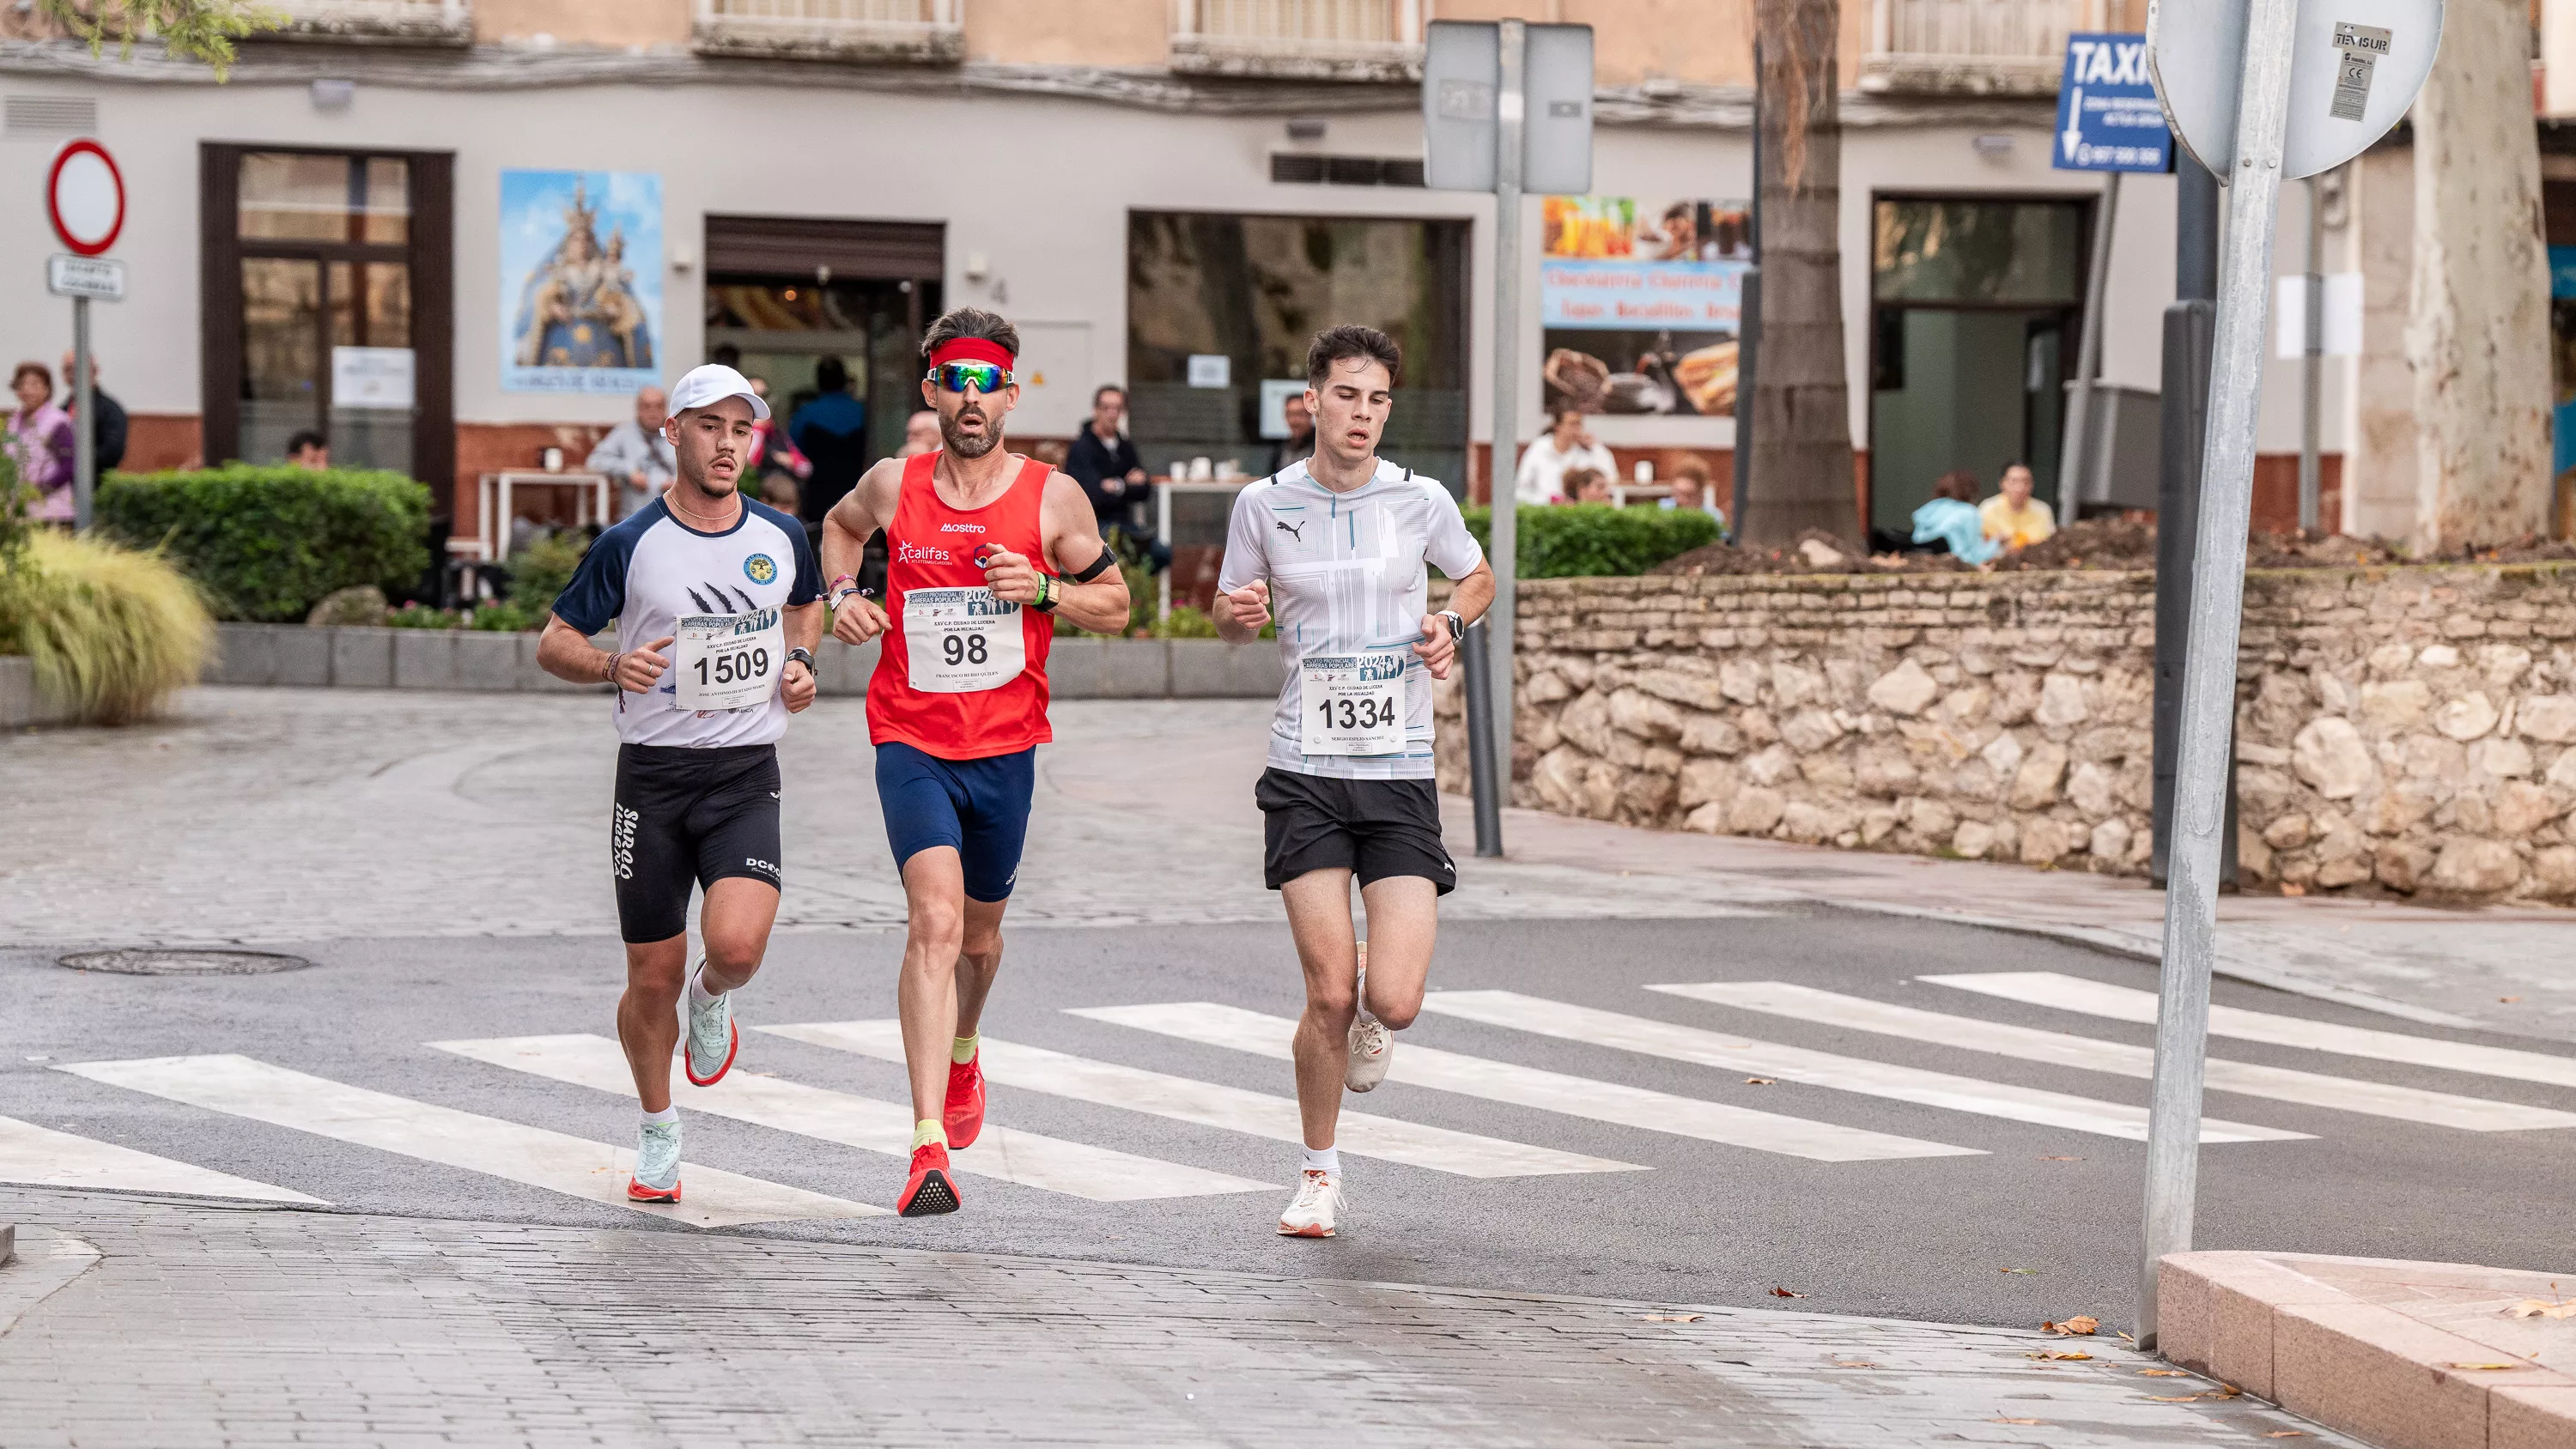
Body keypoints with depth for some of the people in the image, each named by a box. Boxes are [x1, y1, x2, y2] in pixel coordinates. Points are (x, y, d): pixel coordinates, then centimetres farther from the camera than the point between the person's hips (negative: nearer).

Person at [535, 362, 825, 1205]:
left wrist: (800, 661, 7)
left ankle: (711, 1000, 16)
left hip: (746, 778, 1)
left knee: (736, 946, -22)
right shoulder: (630, 544, -5)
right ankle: (657, 1133, 28)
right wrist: (613, 667, -18)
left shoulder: (780, 537, 4)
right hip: (652, 778, -1)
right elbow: (553, 643, 2)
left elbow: (806, 602, 26)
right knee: (652, 981, 4)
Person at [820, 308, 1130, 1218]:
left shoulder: (1053, 497, -4)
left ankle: (961, 1054, 54)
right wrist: (843, 593, 3)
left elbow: (1115, 606, 5)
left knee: (979, 932, 19)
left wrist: (1039, 588, -13)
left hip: (1006, 746, 2)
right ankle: (929, 1148, -26)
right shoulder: (894, 486, -1)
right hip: (912, 742, -2)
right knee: (935, 919, -20)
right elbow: (840, 526, 22)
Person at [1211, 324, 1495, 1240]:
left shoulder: (1420, 501, 1)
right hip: (1306, 775, 0)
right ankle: (1320, 1174, 12)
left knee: (1393, 1000, -11)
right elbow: (1233, 615, 15)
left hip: (1400, 774, 0)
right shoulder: (1265, 506, 1)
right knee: (1329, 996, -9)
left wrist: (1451, 624, -1)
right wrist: (1237, 612, -9)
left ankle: (1373, 1024, 28)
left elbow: (1477, 576, 20)